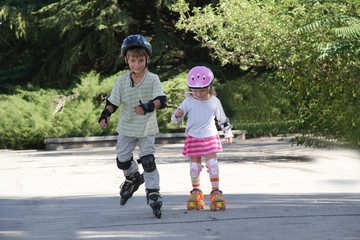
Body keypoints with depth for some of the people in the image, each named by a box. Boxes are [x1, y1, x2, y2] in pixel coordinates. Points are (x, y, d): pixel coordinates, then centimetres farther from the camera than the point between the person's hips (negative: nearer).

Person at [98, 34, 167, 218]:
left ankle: (153, 193, 1)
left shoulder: (153, 79, -9)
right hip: (126, 127, 3)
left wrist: (149, 106, -36)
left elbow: (161, 100, -18)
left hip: (146, 127, -3)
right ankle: (133, 178, 41)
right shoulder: (122, 81, -2)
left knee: (148, 160, -9)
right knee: (122, 159, 10)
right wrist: (105, 115, -12)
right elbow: (113, 102, 4)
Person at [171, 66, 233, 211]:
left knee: (212, 163, -9)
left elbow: (222, 119, 12)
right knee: (195, 165, 3)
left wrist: (228, 134, 12)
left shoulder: (214, 102, 0)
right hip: (193, 138, 0)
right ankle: (196, 192, 18)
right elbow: (175, 118, -3)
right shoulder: (188, 102, -3)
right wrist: (178, 115, -26)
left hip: (210, 138, 0)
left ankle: (216, 192, -1)